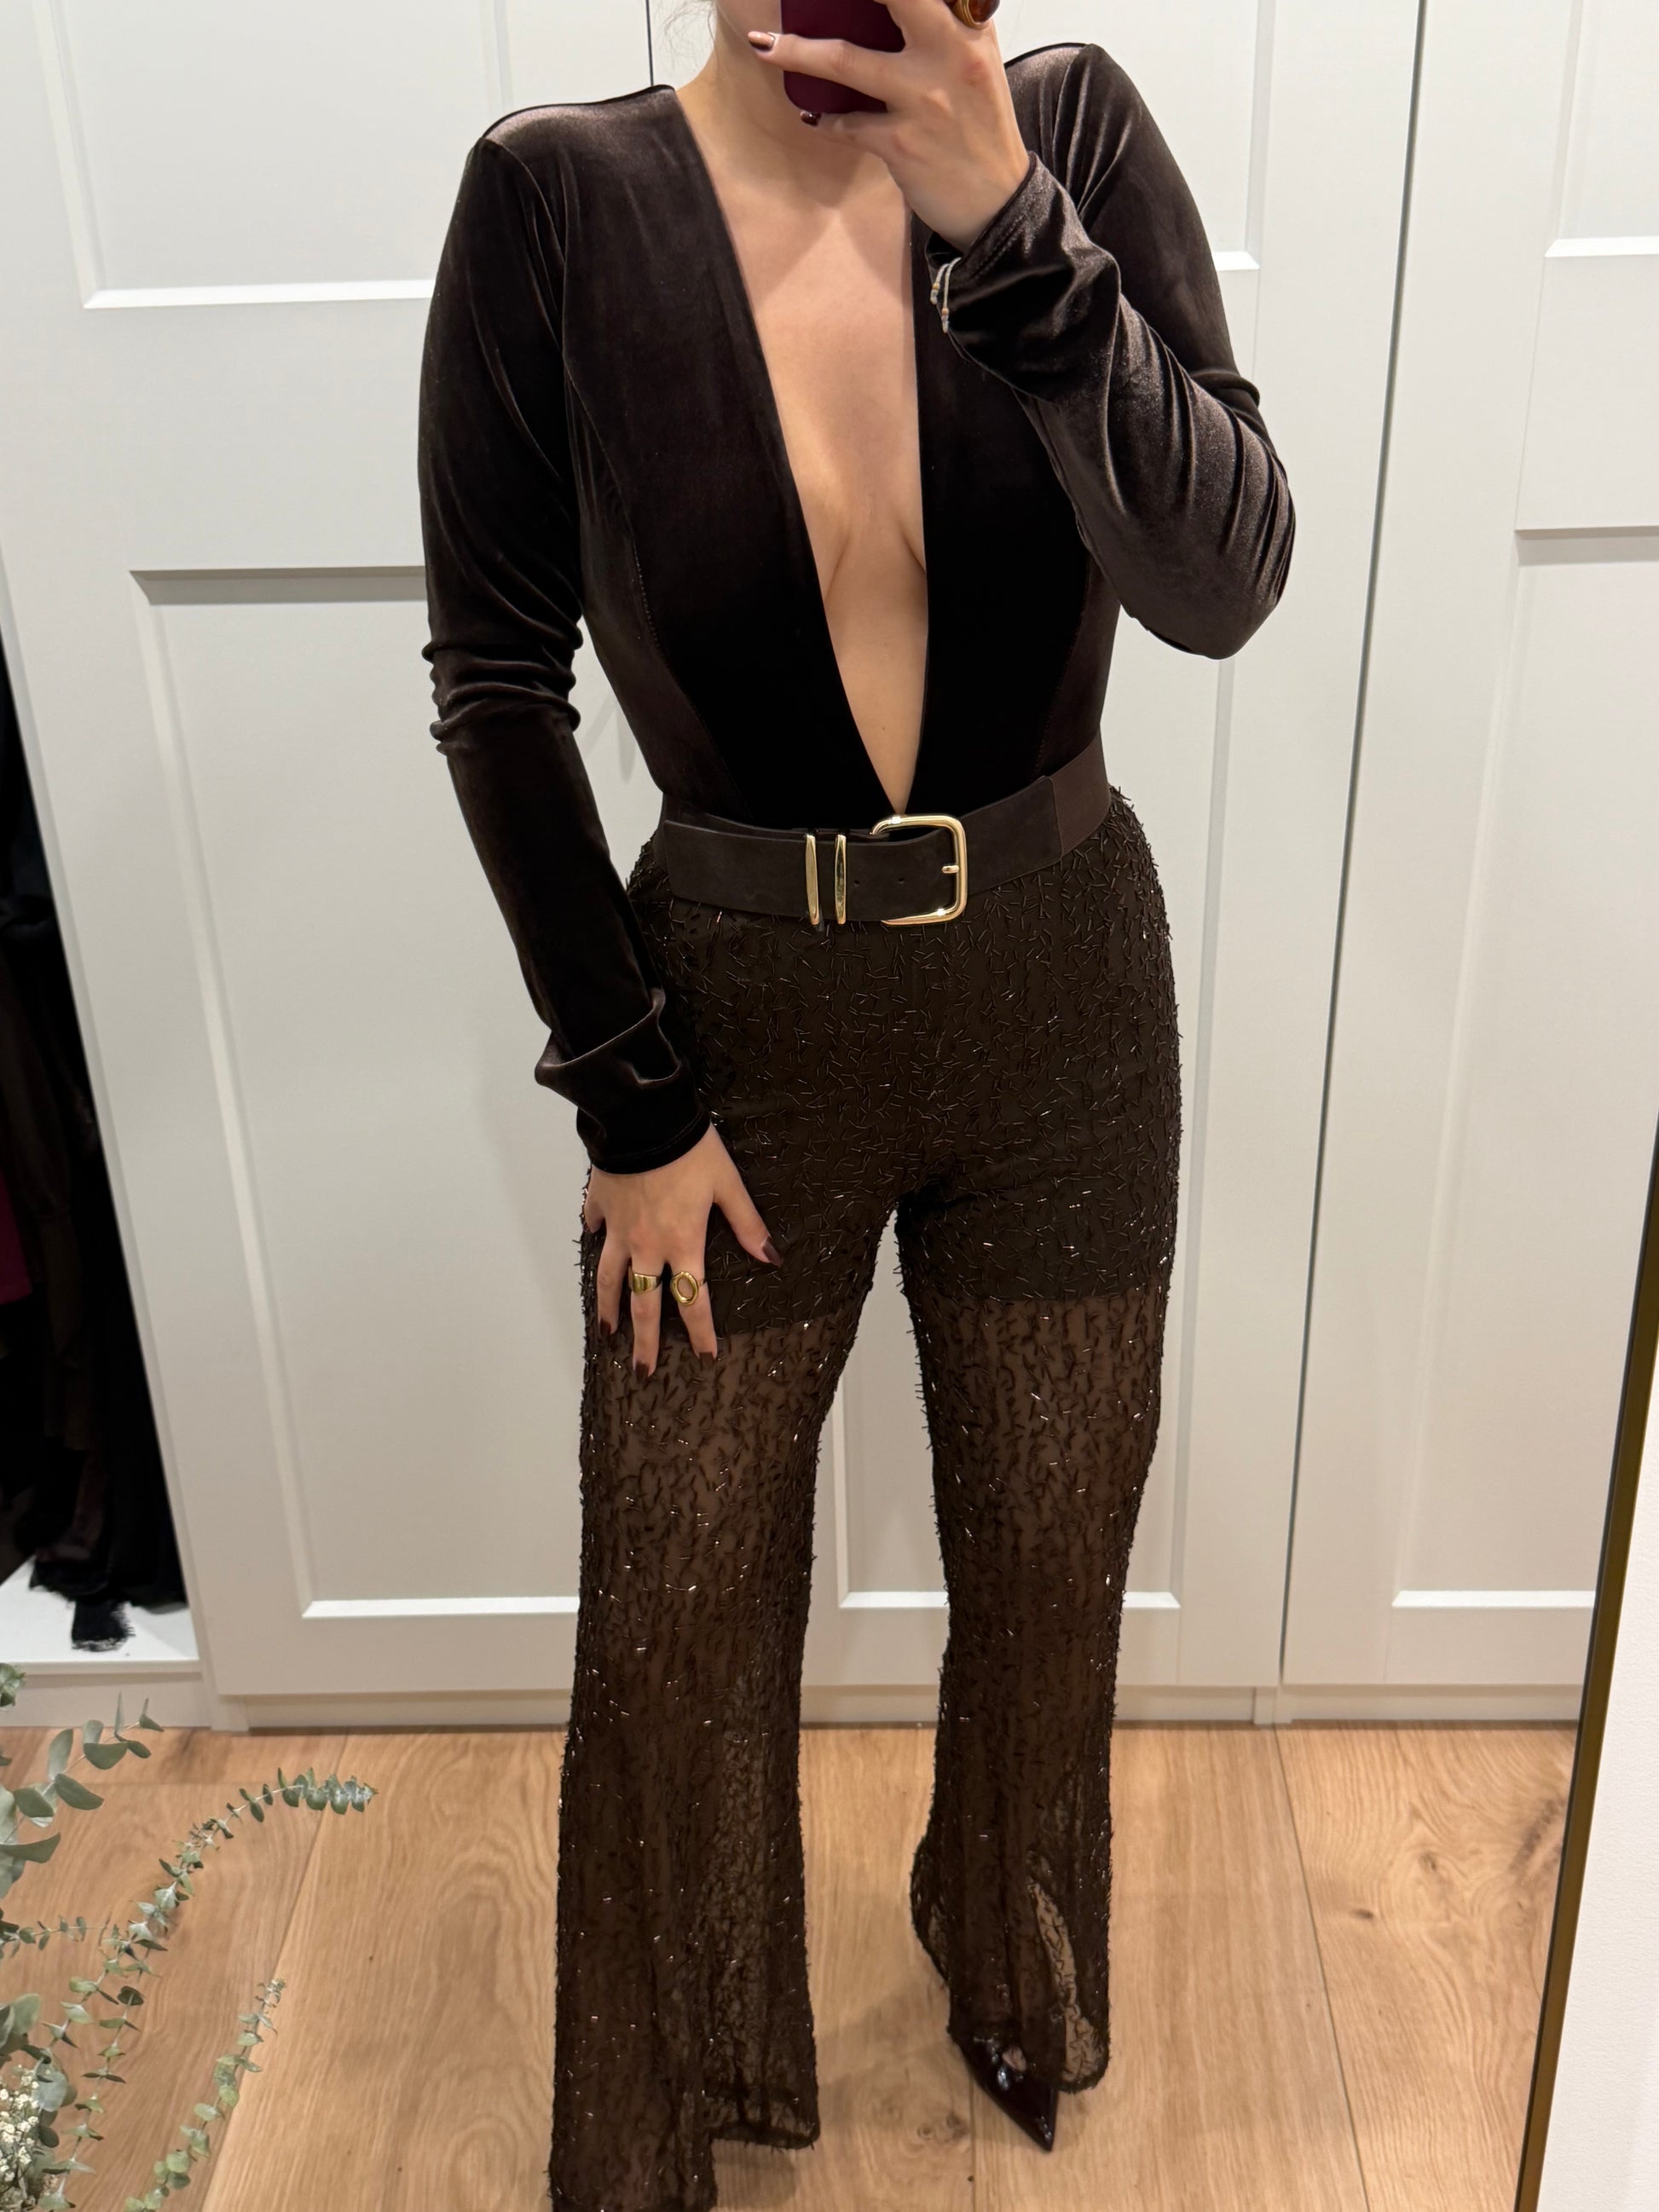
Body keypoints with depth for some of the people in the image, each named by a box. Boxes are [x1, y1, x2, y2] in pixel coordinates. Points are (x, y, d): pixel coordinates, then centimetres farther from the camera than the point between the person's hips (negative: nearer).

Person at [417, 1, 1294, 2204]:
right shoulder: (556, 202, -12)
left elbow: (1224, 582, -18)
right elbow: (496, 680, -8)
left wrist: (1004, 218, -31)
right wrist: (628, 1096, -8)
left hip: (1064, 1002, 2)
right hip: (735, 1011, -1)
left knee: (1052, 1569, 19)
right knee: (675, 1619, 12)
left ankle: (1016, 1964, 54)